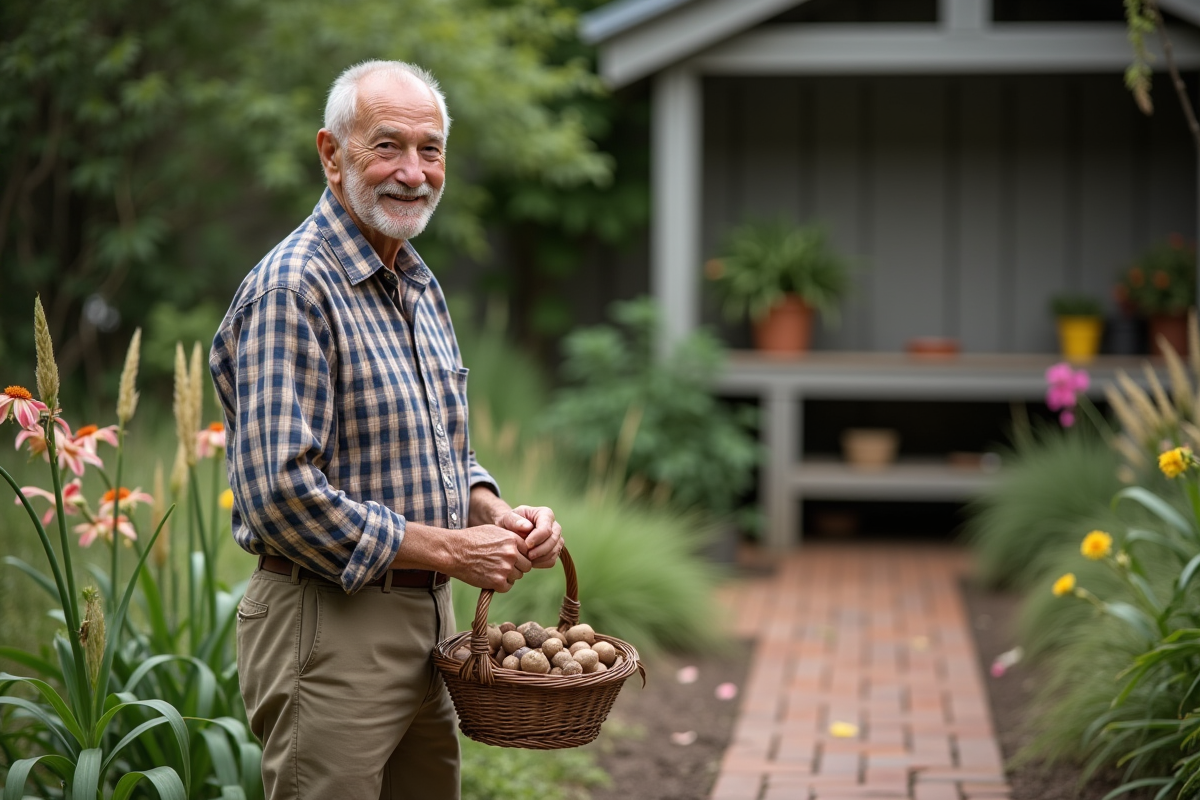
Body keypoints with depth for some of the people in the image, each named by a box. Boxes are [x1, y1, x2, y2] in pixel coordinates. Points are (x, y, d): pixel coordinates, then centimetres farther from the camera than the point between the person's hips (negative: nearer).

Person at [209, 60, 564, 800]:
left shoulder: (421, 286, 13)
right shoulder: (293, 289, -16)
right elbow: (281, 496, -24)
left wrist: (500, 516, 1)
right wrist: (452, 549, -17)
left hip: (429, 623, 9)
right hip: (327, 628, -9)